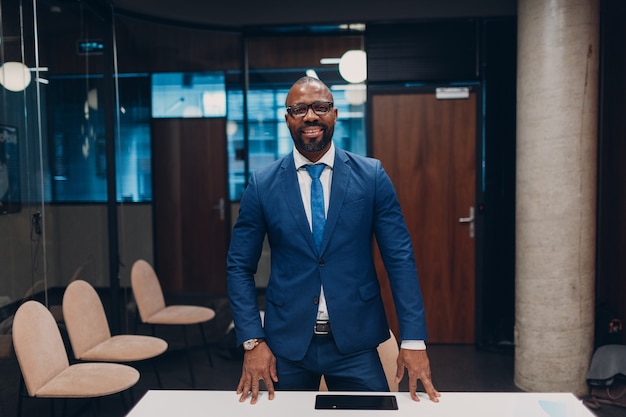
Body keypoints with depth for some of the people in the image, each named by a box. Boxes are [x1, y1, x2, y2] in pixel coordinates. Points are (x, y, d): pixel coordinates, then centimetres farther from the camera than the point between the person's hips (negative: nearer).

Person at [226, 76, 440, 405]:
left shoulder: (371, 176, -3)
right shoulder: (262, 184, -2)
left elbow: (400, 257, -4)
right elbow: (239, 266, 1)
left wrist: (414, 340, -9)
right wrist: (252, 341, -6)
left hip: (356, 340, 0)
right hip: (286, 342, 1)